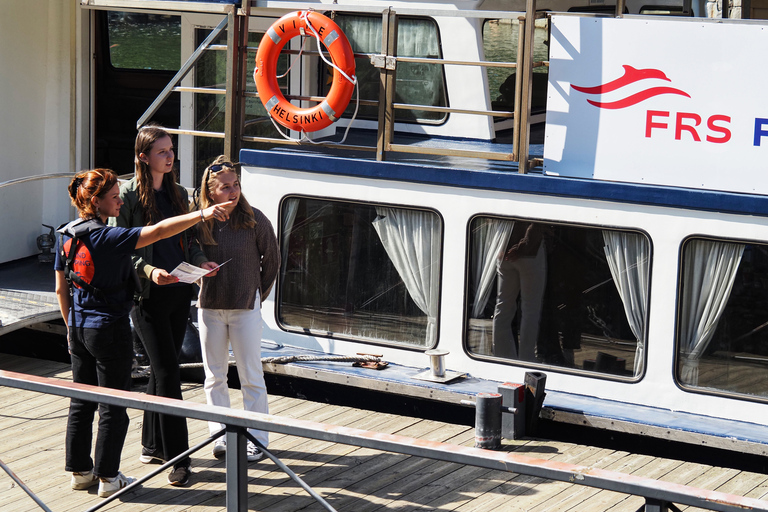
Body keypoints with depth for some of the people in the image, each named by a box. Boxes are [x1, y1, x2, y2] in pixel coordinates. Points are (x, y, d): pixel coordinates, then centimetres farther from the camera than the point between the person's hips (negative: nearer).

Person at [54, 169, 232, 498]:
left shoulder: (65, 236, 3)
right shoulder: (108, 238, -20)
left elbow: (61, 289, 10)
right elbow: (159, 231, -29)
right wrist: (202, 215, -31)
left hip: (79, 330, 7)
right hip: (110, 329, -7)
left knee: (81, 402, 16)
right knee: (113, 407, 3)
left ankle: (80, 470, 24)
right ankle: (108, 478, 9)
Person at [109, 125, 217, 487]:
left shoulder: (178, 193, 12)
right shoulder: (129, 194, -7)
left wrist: (201, 261, -2)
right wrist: (148, 269, -22)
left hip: (178, 291, 6)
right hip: (147, 294, -6)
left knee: (162, 369, 13)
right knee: (167, 371, -9)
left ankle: (152, 445, 26)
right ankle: (177, 457, -5)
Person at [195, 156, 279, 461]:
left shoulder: (254, 220, -8)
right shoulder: (201, 222, -3)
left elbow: (271, 260, 4)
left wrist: (259, 294, 7)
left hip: (245, 308, -2)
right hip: (210, 307, 2)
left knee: (251, 377, 2)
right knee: (214, 378, 9)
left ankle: (256, 439, 10)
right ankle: (221, 435, 19)